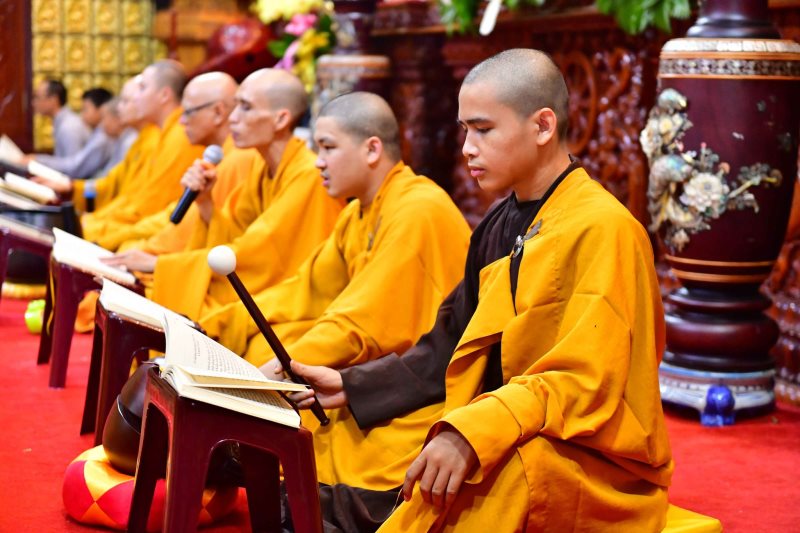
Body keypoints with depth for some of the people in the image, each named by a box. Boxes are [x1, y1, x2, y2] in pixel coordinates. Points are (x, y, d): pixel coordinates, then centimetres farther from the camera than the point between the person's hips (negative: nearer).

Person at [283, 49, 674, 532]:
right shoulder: (500, 228, 10)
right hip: (501, 446, 7)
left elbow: (586, 383, -19)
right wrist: (351, 387, 5)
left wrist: (471, 436, -29)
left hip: (592, 459, -6)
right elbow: (453, 349, 14)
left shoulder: (603, 229, -13)